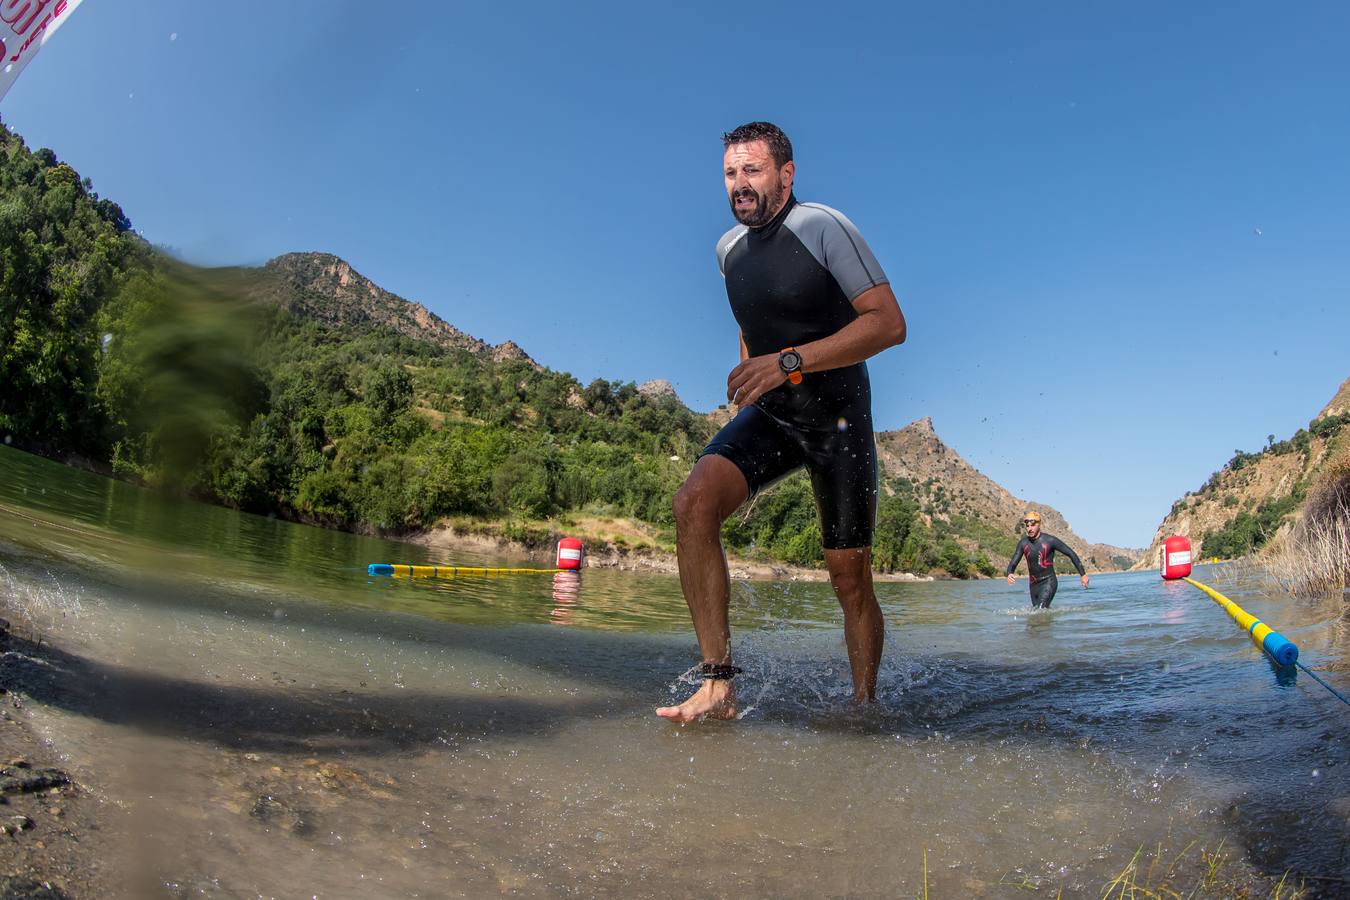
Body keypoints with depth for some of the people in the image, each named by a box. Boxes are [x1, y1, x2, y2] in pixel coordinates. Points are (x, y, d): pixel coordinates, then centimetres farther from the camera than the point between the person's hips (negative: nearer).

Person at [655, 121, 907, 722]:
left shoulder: (823, 227, -11)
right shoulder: (729, 249, 10)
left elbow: (889, 323, -18)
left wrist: (789, 362, -26)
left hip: (837, 417, -4)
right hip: (768, 414, 5)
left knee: (850, 576, -2)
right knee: (694, 501, -23)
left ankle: (864, 707, 20)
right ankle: (718, 686, -21)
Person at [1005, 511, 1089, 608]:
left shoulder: (1050, 540, -11)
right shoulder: (1023, 543, 0)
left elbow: (1071, 554, -3)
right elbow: (1013, 563, 0)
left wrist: (1083, 574, -2)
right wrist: (1009, 574, -23)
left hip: (1049, 582, -5)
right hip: (1034, 585, 6)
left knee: (1040, 610, -23)